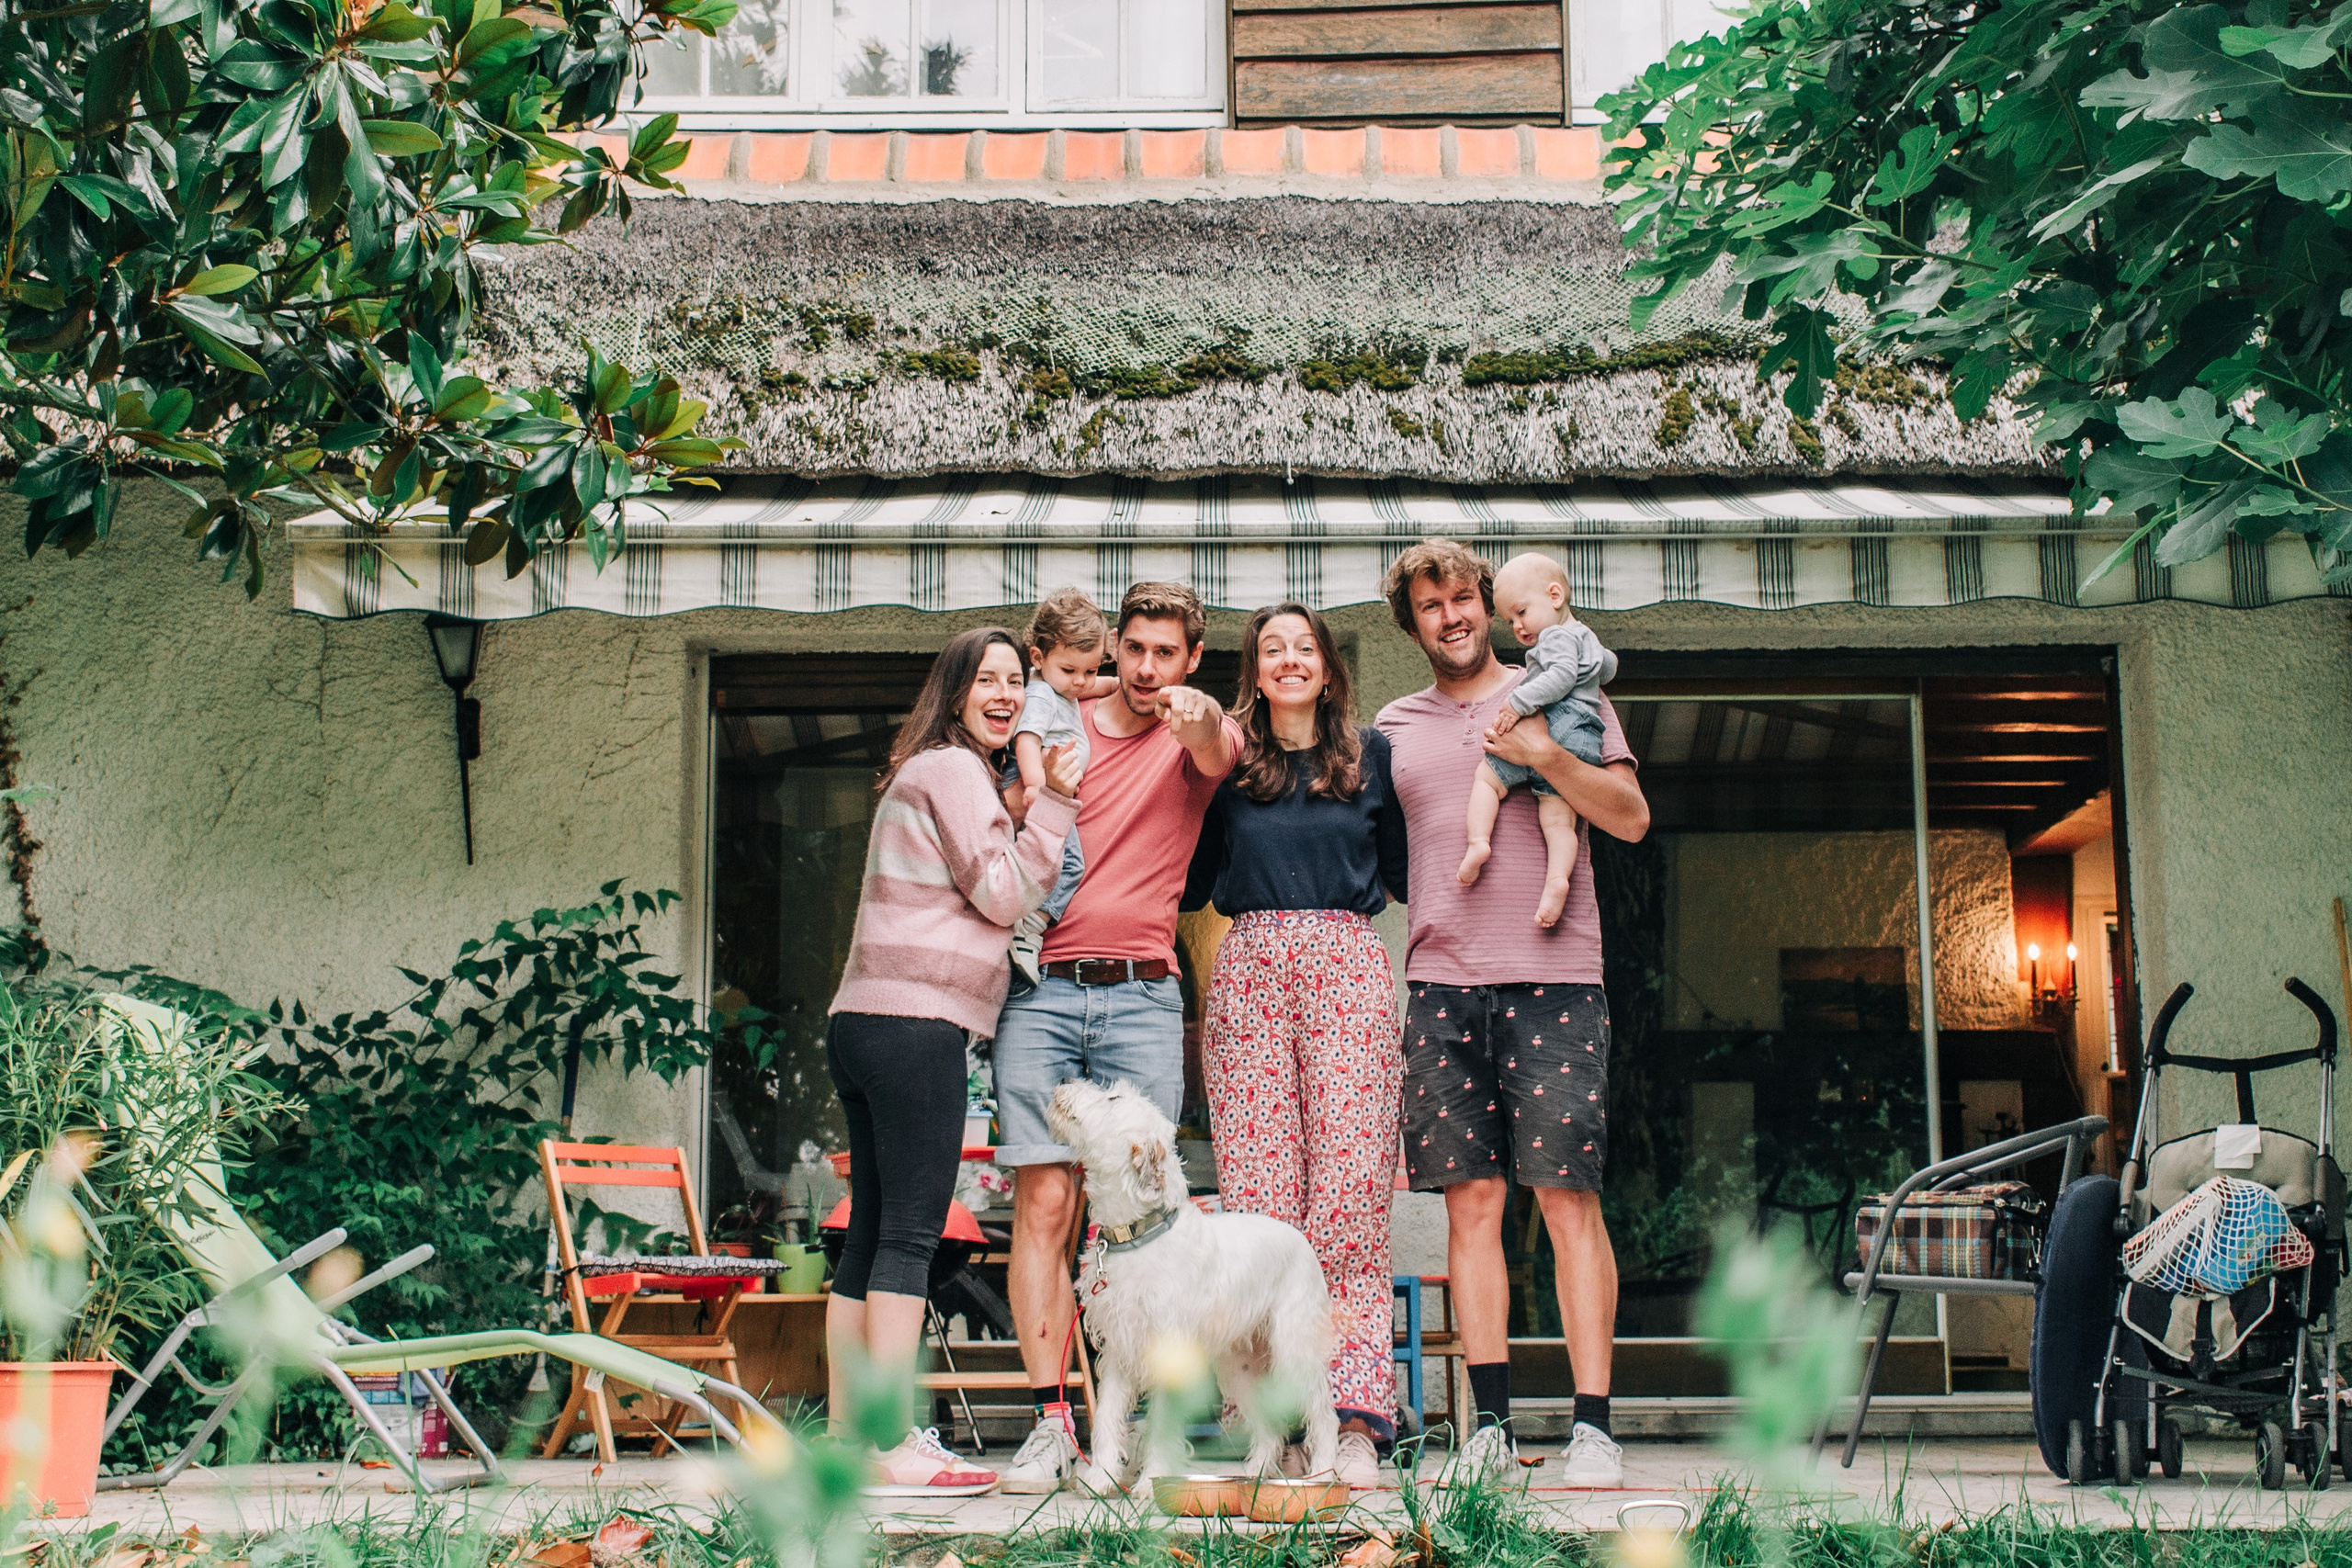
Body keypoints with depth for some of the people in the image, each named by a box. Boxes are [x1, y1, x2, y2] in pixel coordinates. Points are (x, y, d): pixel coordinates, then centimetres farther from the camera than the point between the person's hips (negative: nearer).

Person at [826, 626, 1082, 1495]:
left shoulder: (920, 773, 26)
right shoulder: (953, 768, -5)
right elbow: (1003, 895, -8)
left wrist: (1038, 808, 20)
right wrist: (1055, 803, -5)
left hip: (866, 1023, 10)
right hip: (916, 1024, -10)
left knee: (870, 1236, 8)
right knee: (910, 1234, -11)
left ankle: (845, 1438, 10)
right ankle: (894, 1449, -13)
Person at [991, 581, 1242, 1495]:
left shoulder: (1197, 734, 8)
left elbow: (1214, 752, -17)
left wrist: (1197, 714, -40)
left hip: (1142, 997, -1)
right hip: (1042, 989, 1)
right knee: (1043, 1202, -6)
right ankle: (1050, 1423, -4)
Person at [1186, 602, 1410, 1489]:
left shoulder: (1371, 754, 14)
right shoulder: (1227, 760, 14)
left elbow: (1403, 869, 19)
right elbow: (1193, 877, 16)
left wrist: (1350, 901, 8)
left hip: (1349, 967, 0)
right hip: (1249, 969, 1)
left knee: (1349, 1190, -10)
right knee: (1258, 1191, -7)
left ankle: (1355, 1418, -13)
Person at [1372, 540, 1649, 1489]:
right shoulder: (1395, 726, 18)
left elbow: (1632, 818, 3)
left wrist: (1544, 755, -9)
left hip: (1552, 978, -3)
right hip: (1439, 982, 3)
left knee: (1569, 1200, -6)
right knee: (1471, 1203, 1)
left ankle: (1592, 1425, -5)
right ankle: (1490, 1426, 5)